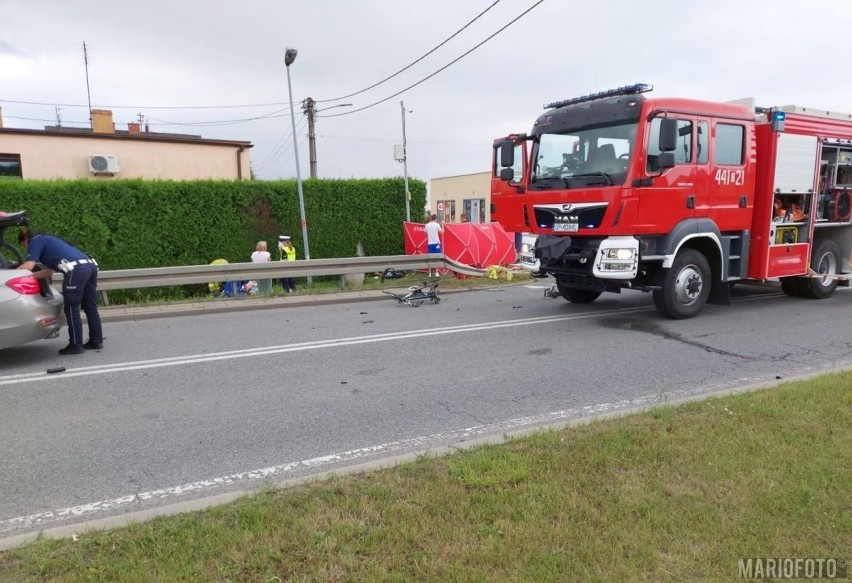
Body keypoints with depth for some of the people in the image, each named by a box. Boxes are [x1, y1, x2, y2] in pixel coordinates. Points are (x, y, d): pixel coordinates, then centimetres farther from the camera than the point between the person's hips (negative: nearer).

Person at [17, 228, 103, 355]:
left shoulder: (36, 241, 12)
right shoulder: (48, 240, 36)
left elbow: (28, 266, 0)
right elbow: (49, 272, 36)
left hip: (76, 269, -8)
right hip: (90, 265, 8)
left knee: (71, 309, 0)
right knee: (90, 307, 14)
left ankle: (76, 345, 3)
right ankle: (96, 341, 19)